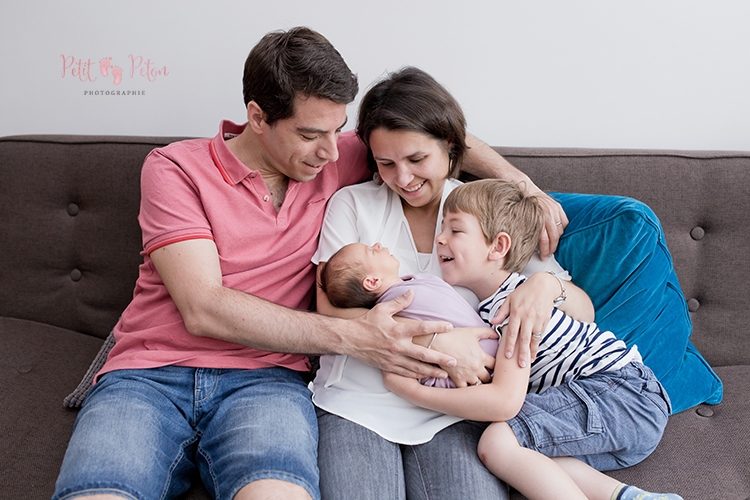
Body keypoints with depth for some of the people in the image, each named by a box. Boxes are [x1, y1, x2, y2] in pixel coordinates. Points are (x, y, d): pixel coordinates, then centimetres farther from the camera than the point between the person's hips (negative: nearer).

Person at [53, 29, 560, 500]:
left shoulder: (334, 160, 10)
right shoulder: (175, 167, 0)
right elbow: (203, 308, -10)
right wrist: (353, 336, -16)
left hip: (263, 380, 1)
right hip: (150, 377, 0)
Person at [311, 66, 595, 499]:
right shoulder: (351, 204, 8)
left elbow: (584, 312, 8)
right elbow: (331, 312, -4)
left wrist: (545, 284, -17)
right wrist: (436, 342, -15)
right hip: (357, 401, 0)